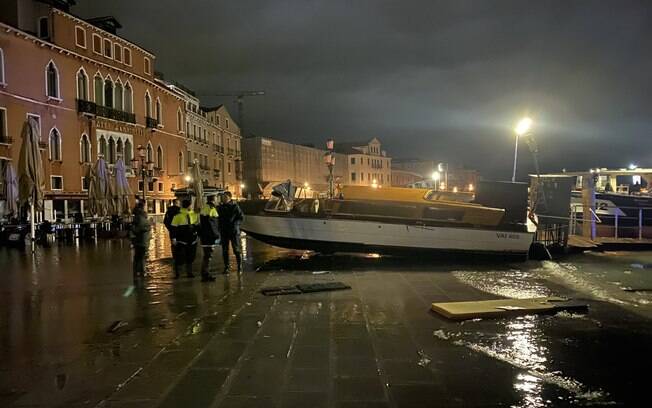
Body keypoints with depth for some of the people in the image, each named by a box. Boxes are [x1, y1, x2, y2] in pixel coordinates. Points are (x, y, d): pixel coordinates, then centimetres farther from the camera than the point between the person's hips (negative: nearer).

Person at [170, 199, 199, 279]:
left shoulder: (194, 214, 7)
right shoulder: (178, 215, -8)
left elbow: (198, 226, 18)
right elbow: (173, 228, -8)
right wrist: (173, 238, -11)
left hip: (192, 240, 5)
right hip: (181, 241, -5)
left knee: (190, 258, 11)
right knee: (180, 258, -3)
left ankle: (189, 272, 22)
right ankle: (177, 273, 10)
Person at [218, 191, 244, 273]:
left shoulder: (235, 206, -6)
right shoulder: (220, 207, 6)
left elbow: (241, 217, -4)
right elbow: (218, 218, 17)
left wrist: (234, 223, -13)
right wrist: (220, 225, 3)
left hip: (234, 231, -4)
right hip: (224, 232, 4)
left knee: (236, 250, -2)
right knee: (225, 250, 7)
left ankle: (240, 267, 8)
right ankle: (226, 267, 16)